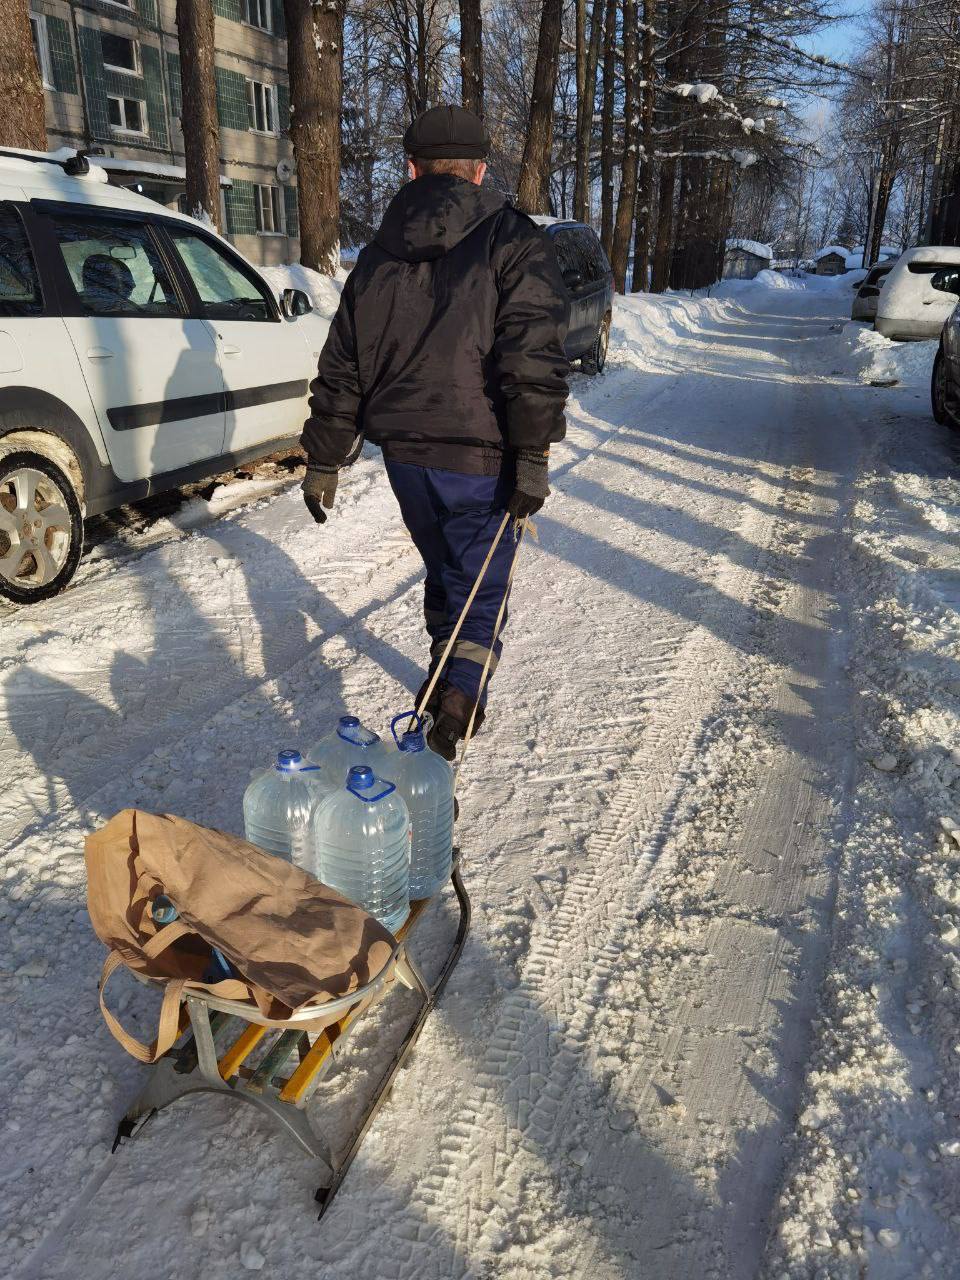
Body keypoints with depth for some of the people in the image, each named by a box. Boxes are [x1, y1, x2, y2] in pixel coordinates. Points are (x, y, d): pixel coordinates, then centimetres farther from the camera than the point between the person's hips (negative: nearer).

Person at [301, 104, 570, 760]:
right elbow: (534, 358, -17)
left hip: (404, 453, 5)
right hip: (479, 458, -4)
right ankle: (459, 696, -11)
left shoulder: (378, 256, 12)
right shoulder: (513, 242, -3)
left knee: (444, 569, 23)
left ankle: (447, 684, 37)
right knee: (479, 586, 6)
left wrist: (324, 461, 18)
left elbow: (341, 368, 13)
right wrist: (533, 457, -16)